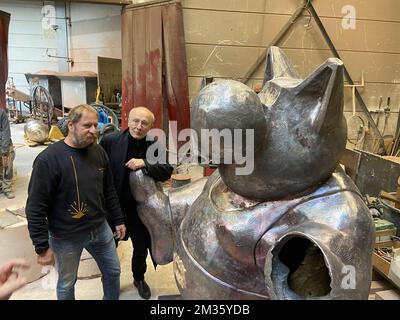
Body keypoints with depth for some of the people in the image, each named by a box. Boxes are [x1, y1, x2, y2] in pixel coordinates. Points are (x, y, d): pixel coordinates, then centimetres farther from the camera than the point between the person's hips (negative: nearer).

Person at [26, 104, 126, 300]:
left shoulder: (98, 152, -1)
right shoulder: (48, 159, -19)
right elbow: (36, 207, -17)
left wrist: (118, 220, 11)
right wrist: (42, 246, -15)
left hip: (100, 229, 5)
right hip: (66, 237, -5)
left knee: (113, 271, 19)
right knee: (67, 284, 16)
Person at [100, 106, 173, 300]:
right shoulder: (110, 141, -13)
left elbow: (167, 171, -18)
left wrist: (145, 164, -33)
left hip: (140, 208, 1)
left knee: (141, 248, 20)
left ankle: (139, 279, 48)